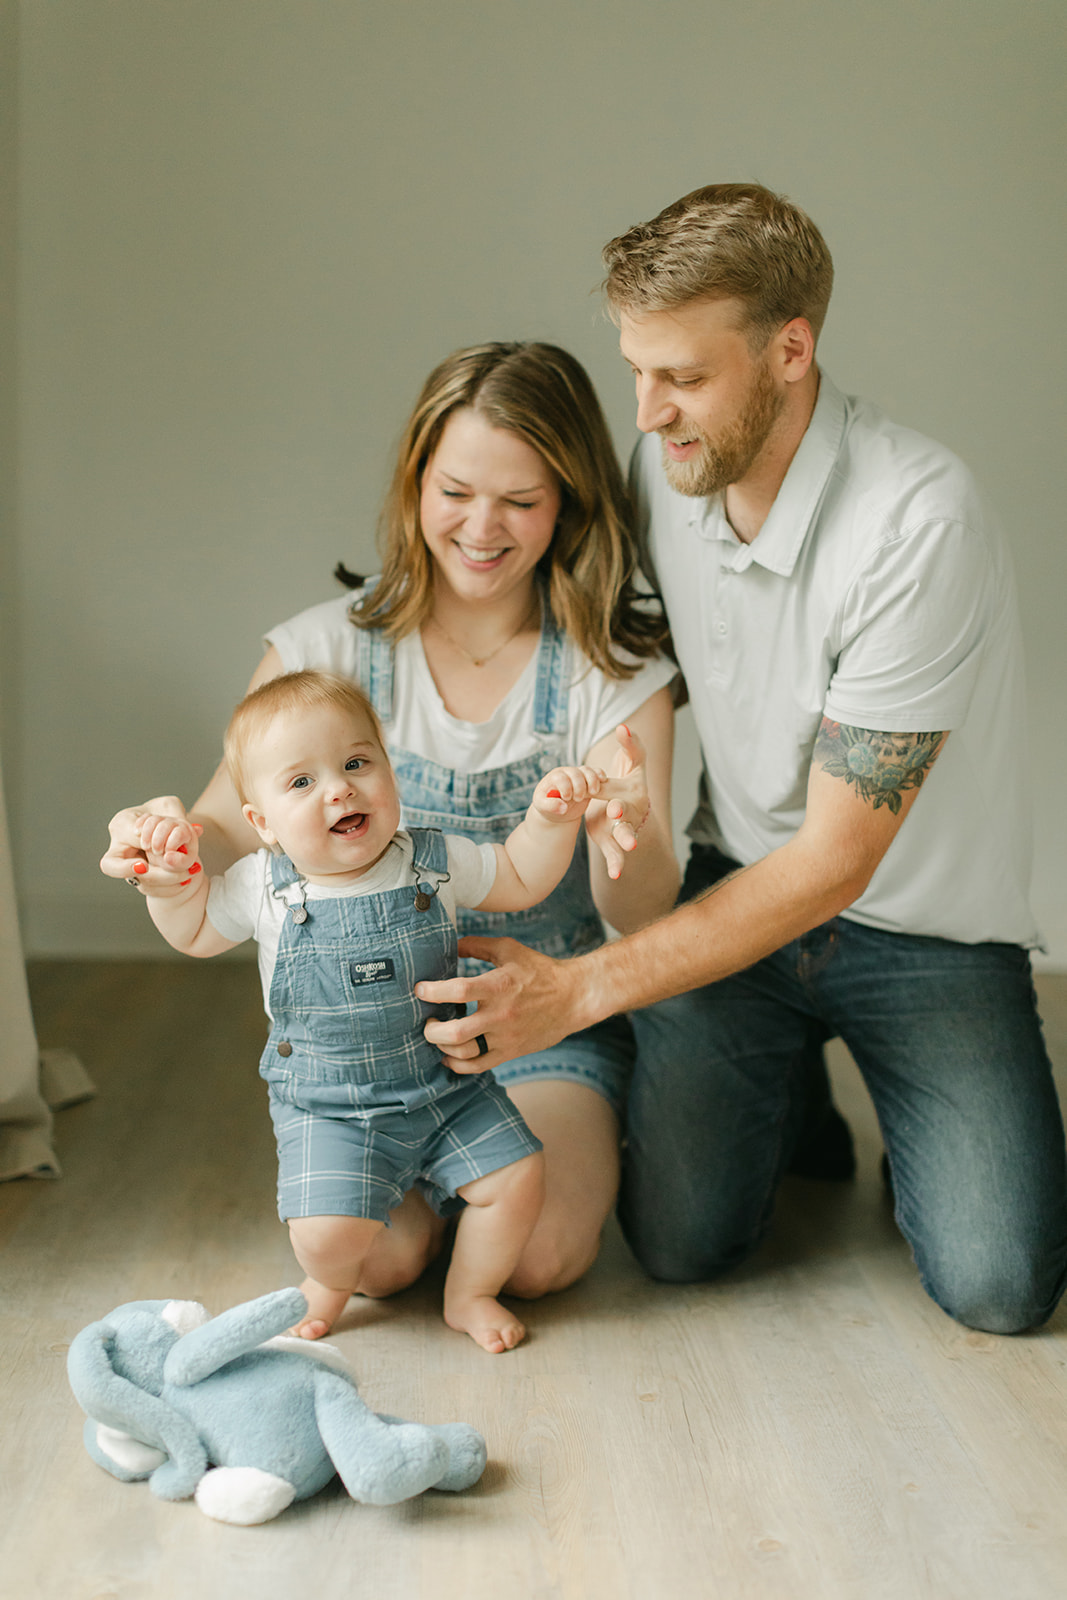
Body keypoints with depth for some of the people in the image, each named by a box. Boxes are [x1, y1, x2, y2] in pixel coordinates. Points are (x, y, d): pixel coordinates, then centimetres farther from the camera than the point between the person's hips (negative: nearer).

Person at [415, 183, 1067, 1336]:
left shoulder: (918, 525, -28)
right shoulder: (662, 467, -7)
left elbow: (835, 861, -26)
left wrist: (580, 990, -26)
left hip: (918, 923, -3)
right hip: (742, 882, 4)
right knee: (681, 1241, -11)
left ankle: (901, 1105, 16)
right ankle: (786, 1082, 19)